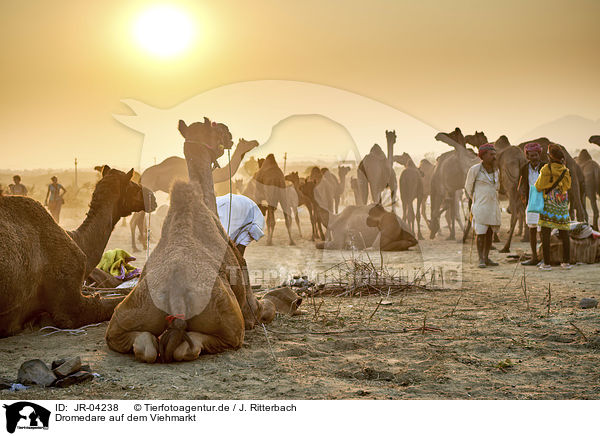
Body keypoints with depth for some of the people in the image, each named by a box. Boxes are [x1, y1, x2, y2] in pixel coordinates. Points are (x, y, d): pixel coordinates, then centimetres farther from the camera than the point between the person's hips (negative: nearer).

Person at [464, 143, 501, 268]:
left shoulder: (496, 171, 7)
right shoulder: (475, 169, -8)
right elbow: (468, 187, 5)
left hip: (493, 205, 6)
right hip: (480, 206, -6)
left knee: (490, 232, 8)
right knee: (481, 233, -8)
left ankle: (486, 258, 14)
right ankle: (481, 260, -3)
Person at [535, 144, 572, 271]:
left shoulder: (546, 169, -11)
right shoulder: (565, 171, 1)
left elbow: (538, 187, -7)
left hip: (548, 205, -4)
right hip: (562, 206, 4)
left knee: (545, 235, -1)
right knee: (564, 235, 11)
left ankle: (546, 264, -4)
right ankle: (566, 262, 13)